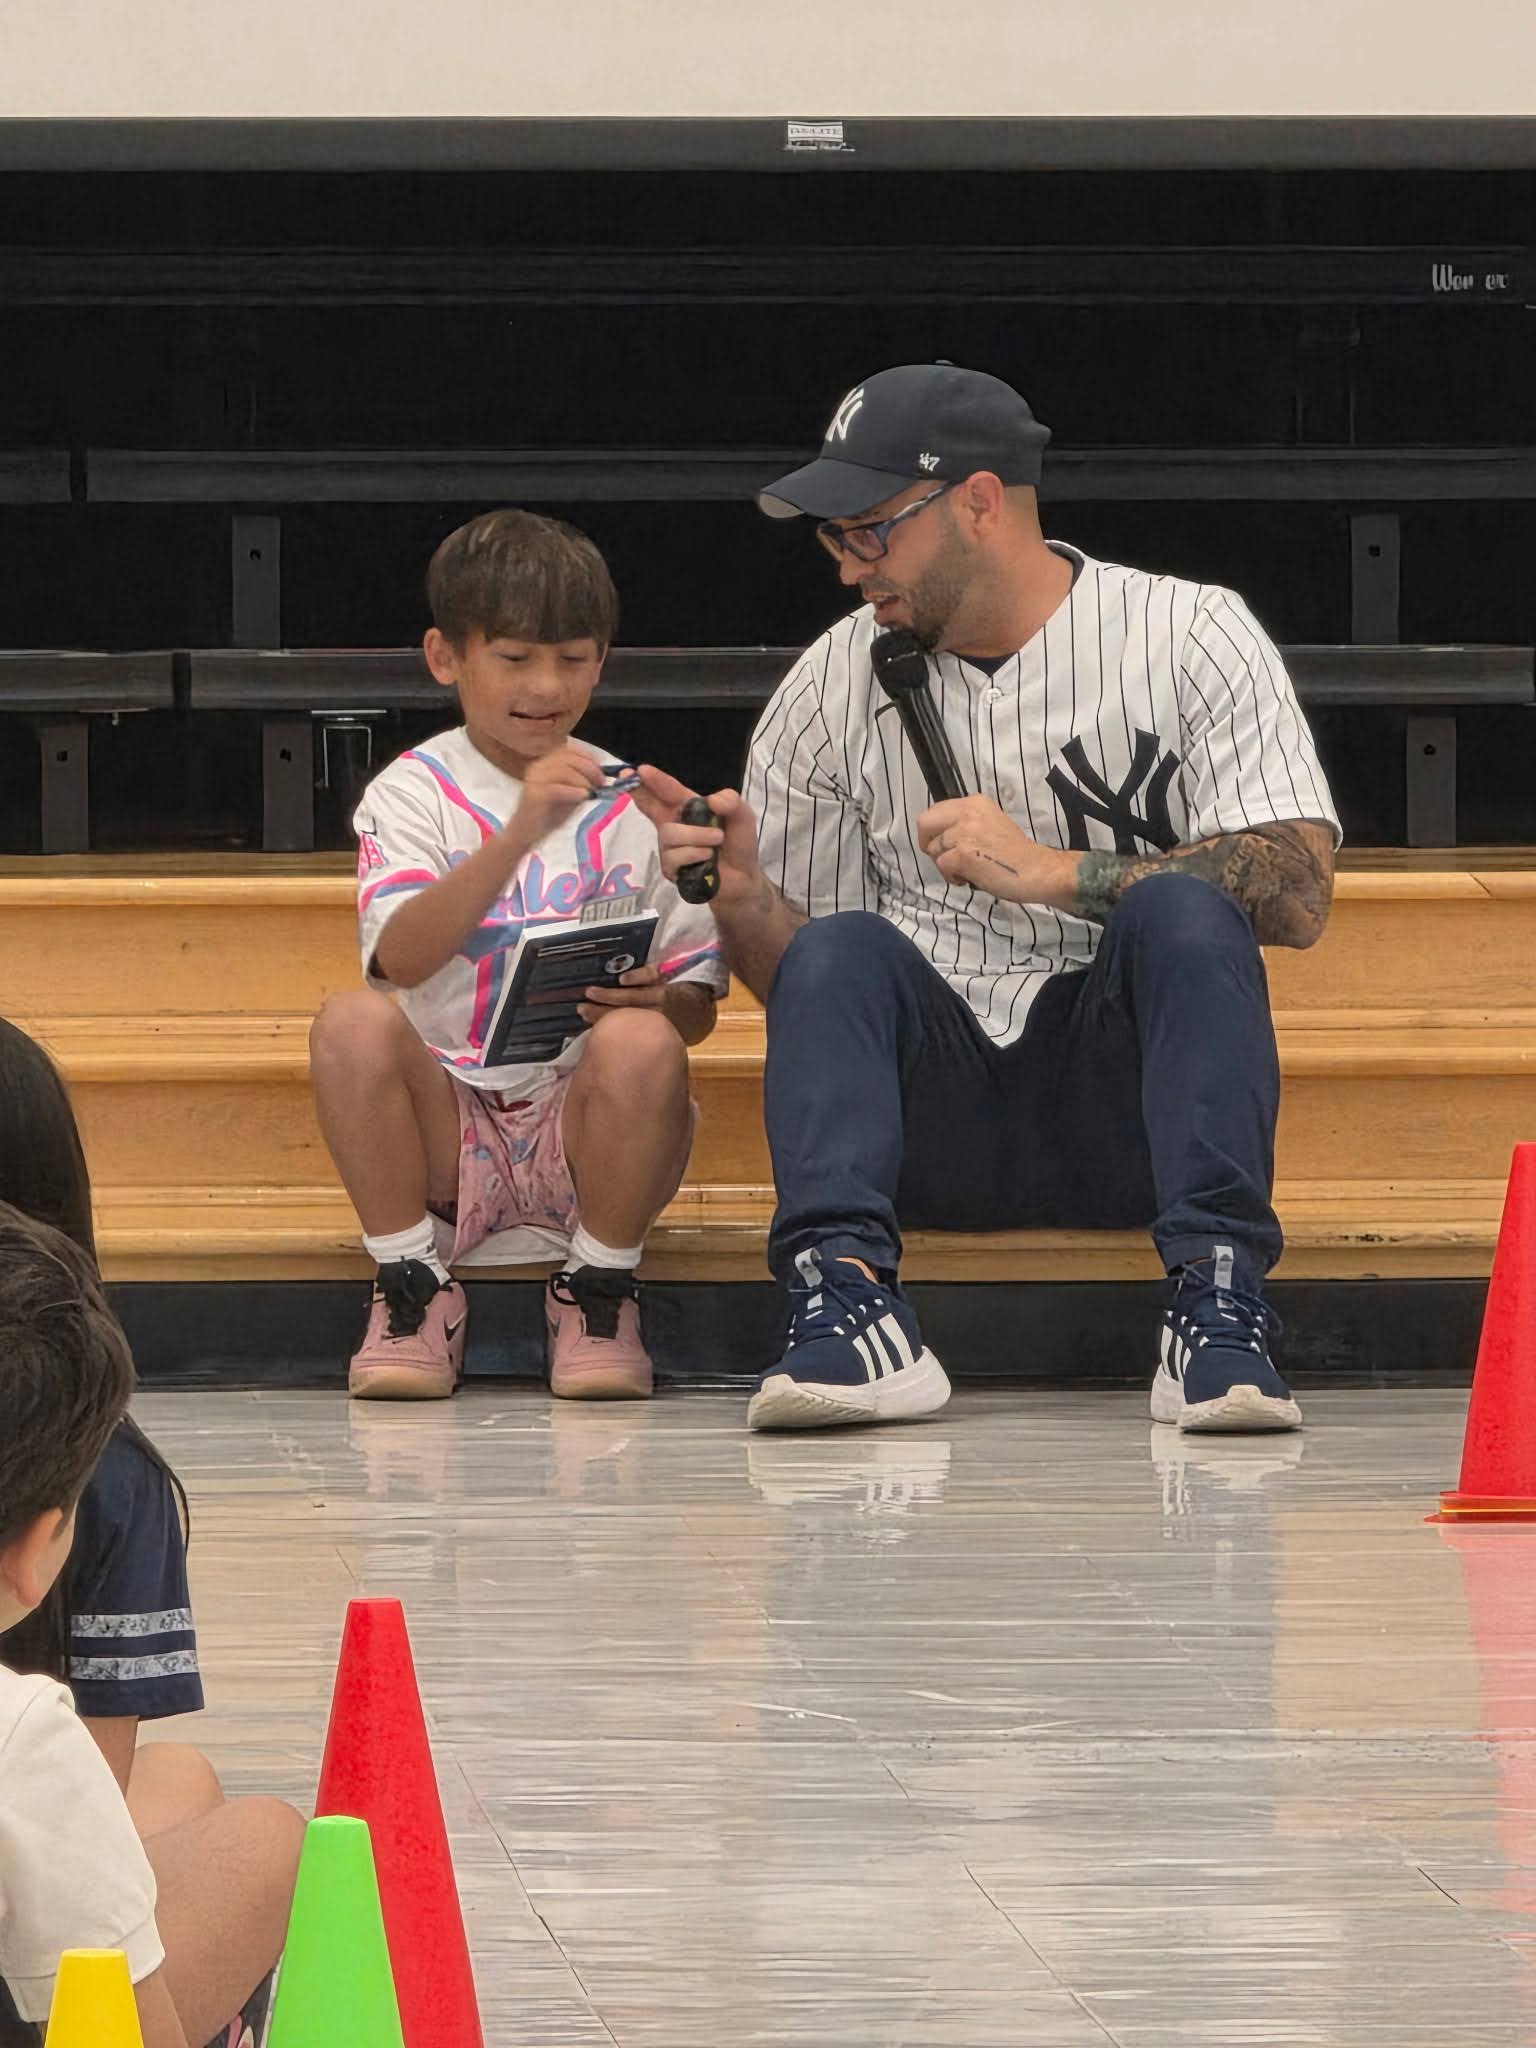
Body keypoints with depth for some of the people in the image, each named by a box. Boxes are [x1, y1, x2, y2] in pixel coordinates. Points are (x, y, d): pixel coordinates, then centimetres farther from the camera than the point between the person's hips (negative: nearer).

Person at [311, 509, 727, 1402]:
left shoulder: (637, 806, 8)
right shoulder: (415, 792, 2)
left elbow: (698, 1007, 7)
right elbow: (401, 957, -18)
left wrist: (654, 1004, -18)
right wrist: (521, 833, -31)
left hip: (587, 1127, 0)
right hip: (448, 1124, 0)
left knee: (641, 1044, -32)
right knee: (353, 1021, -29)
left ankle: (598, 1298, -9)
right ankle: (415, 1295, -11)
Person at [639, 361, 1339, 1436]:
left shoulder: (1192, 635, 1)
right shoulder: (833, 684, 10)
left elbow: (1298, 892, -12)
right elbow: (795, 981, 12)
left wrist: (1052, 872, -19)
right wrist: (740, 898, -11)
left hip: (1124, 1109, -2)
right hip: (940, 1130, 2)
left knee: (1184, 913, -28)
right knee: (843, 952, -25)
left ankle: (1220, 1309, -39)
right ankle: (850, 1313, -44)